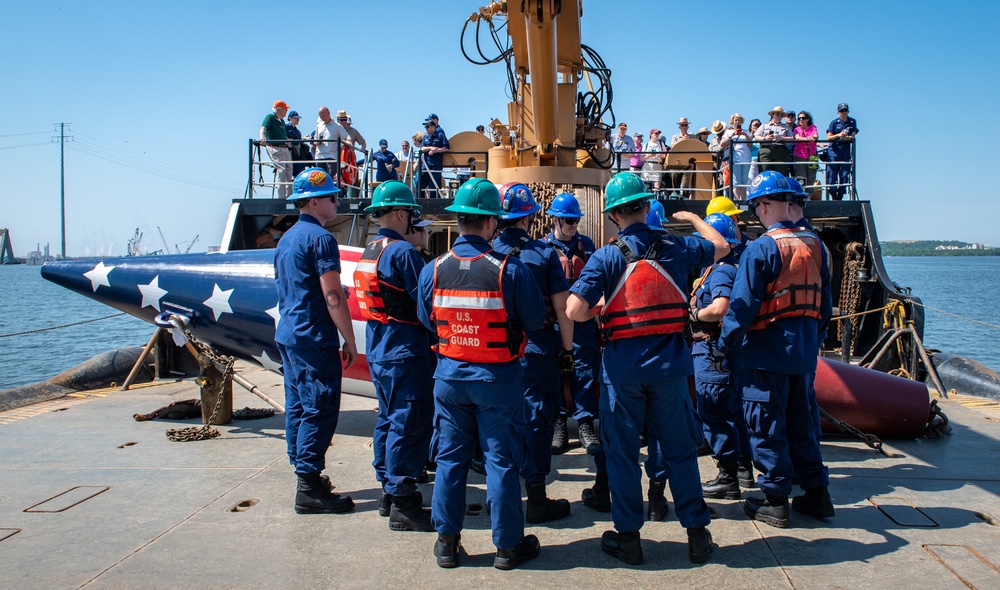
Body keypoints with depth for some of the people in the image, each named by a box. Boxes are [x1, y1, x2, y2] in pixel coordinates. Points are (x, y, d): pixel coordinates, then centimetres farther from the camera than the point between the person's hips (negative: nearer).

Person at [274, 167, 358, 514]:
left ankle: (304, 475, 22)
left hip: (287, 334, 10)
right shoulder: (320, 238, -14)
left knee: (297, 405, 13)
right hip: (314, 339, -10)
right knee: (319, 409, -6)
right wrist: (350, 341, -12)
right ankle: (310, 490, -4)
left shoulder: (286, 238, 15)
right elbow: (332, 296, -18)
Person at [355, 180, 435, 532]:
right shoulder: (402, 252, -16)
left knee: (388, 418, 17)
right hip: (405, 351, -10)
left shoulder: (370, 251, 12)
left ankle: (388, 492, 26)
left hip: (378, 350, 10)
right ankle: (402, 504, 0)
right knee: (409, 424, -4)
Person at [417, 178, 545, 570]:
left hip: (450, 376, 3)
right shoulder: (510, 270, -17)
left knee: (450, 458, 13)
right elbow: (534, 321, -8)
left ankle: (447, 541, 21)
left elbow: (427, 321, 6)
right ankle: (508, 545, 17)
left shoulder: (434, 270, -7)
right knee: (501, 460, 7)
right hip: (498, 378, -3)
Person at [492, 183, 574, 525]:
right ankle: (536, 498, 10)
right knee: (536, 418, 4)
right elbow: (562, 307, -9)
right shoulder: (543, 253, -8)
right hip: (538, 347, -3)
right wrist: (568, 349, 1)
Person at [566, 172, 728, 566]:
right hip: (669, 364, 2)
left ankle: (628, 537, 17)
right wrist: (694, 218, 35)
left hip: (623, 366, -2)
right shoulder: (675, 249, -1)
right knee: (680, 450, 14)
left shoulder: (606, 257, -10)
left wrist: (597, 311, 4)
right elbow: (720, 248, 19)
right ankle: (697, 534, 20)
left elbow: (575, 311, -18)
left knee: (622, 451, 10)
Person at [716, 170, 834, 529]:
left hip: (768, 351, -7)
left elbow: (742, 306, -17)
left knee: (766, 425, 3)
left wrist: (724, 347, -9)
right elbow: (825, 301, 12)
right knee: (800, 421, 18)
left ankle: (775, 501, 8)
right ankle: (817, 493, 23)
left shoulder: (761, 248, -16)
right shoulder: (814, 245, 5)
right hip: (805, 351, 7)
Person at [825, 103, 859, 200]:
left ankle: (840, 197, 4)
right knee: (832, 174, -6)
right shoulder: (834, 122, 1)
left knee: (844, 175, -2)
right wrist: (838, 135, -20)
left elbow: (853, 136, 2)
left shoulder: (852, 122, 8)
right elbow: (828, 138, -4)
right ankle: (833, 196, 2)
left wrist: (847, 137, -20)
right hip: (834, 150, -2)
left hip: (846, 151, 2)